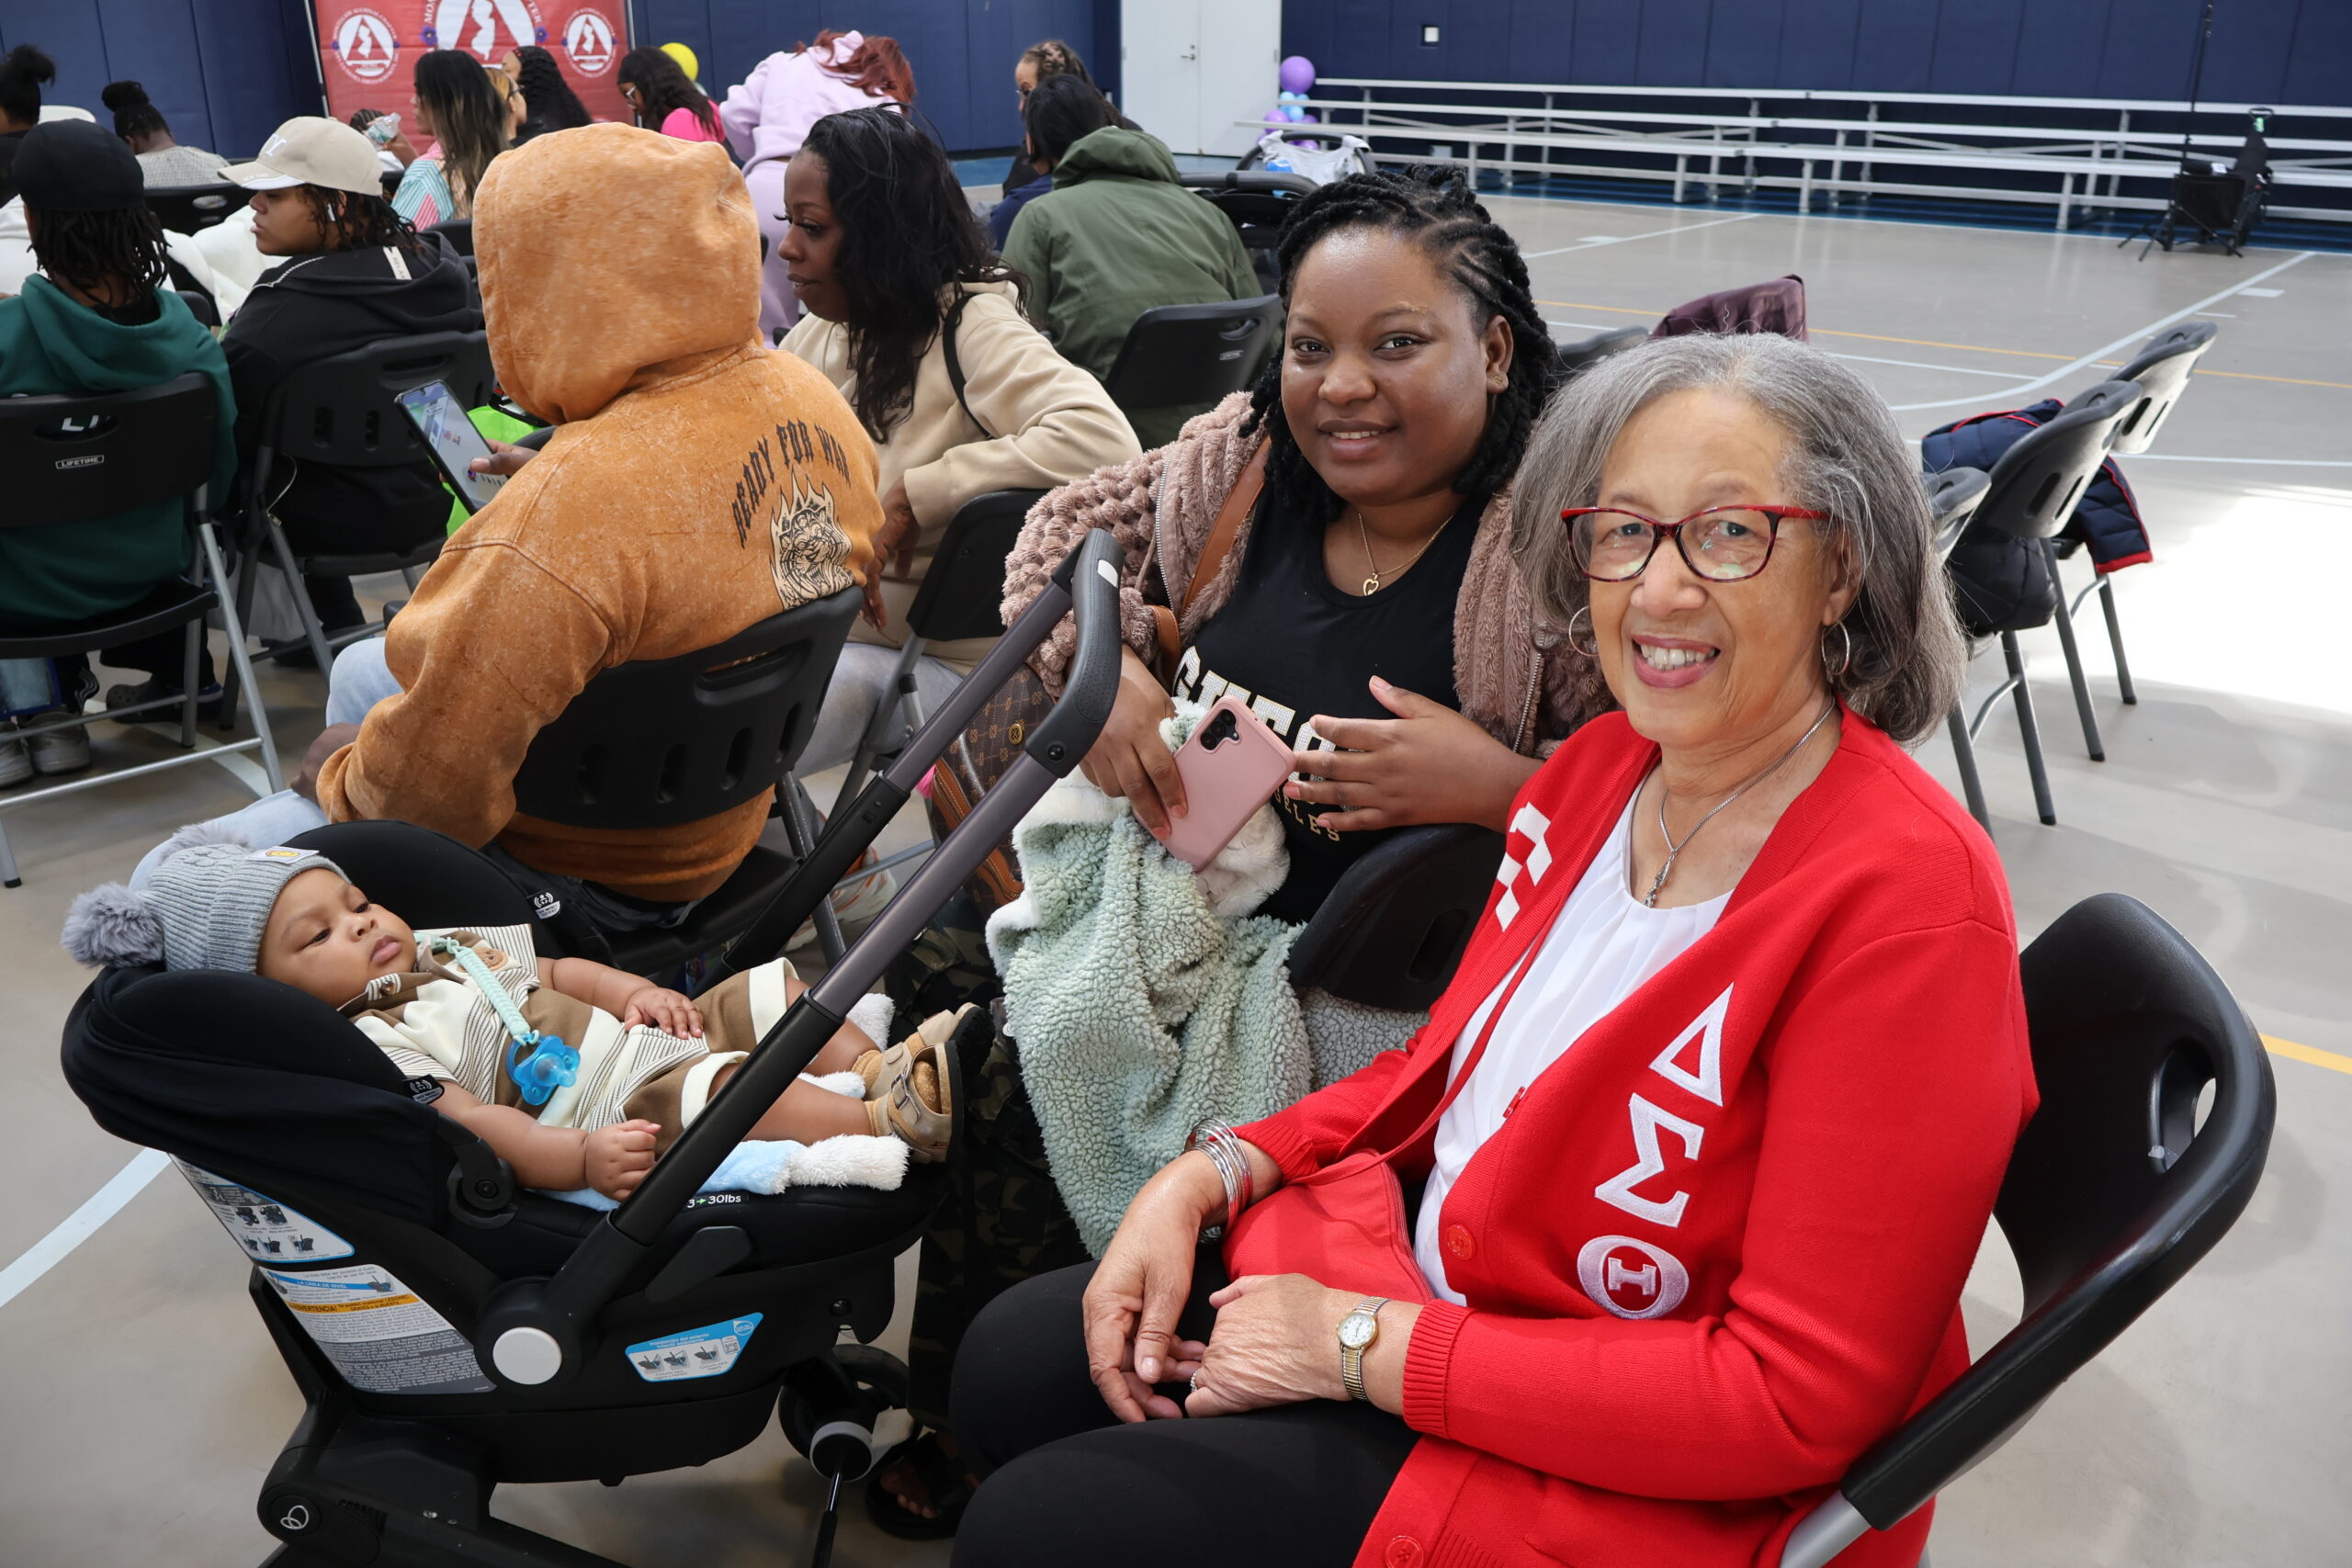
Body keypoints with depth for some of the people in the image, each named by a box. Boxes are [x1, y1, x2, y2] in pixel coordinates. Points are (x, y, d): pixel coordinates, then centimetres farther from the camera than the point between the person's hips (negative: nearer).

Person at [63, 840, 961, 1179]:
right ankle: (884, 1123, -35)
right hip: (620, 1122, -10)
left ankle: (876, 1066, 0)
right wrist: (582, 1158, -37)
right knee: (734, 1085, -33)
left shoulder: (444, 949, 16)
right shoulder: (373, 1049, -11)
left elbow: (558, 971, 22)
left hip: (647, 1043, 10)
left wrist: (636, 993, 3)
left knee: (774, 990, 8)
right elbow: (471, 1124, -23)